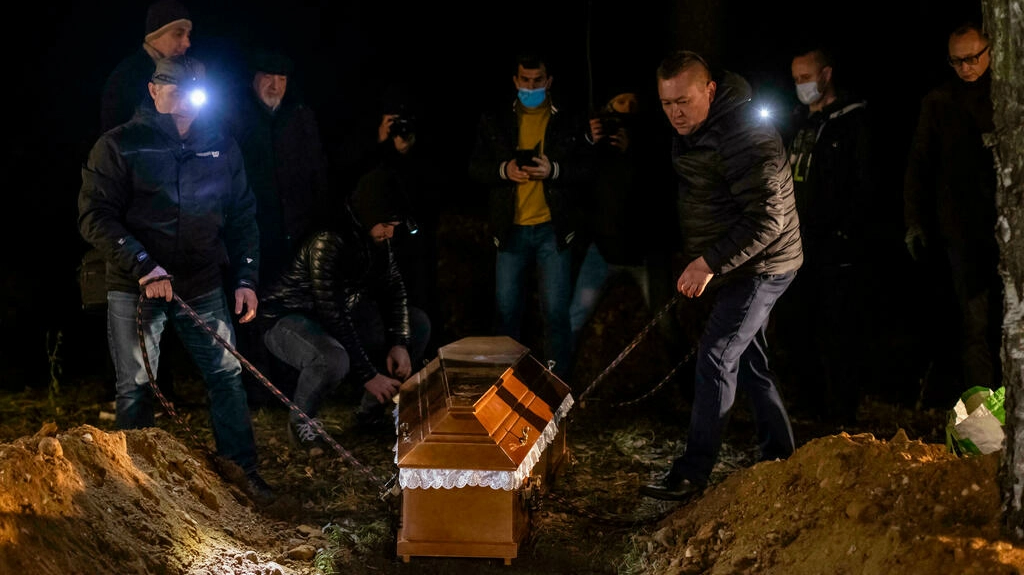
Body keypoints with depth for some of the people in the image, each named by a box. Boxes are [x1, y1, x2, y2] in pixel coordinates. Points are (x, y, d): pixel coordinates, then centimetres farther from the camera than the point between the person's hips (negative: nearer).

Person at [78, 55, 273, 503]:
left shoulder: (223, 147, 7)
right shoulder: (119, 146, -5)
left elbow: (243, 216, 12)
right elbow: (95, 217, -10)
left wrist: (246, 278, 4)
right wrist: (143, 267, -21)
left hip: (203, 285, 3)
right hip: (135, 289, -3)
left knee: (227, 374, 4)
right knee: (135, 387, 3)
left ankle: (243, 470, 17)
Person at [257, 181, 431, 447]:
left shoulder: (377, 240, -7)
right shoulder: (327, 243, -31)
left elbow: (393, 290, 2)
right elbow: (333, 316, -32)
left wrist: (399, 344, -13)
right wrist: (368, 376, -30)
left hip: (342, 317, 8)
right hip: (288, 319, -8)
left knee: (418, 324, 1)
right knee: (333, 360, -40)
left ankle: (372, 413, 11)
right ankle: (300, 421, -7)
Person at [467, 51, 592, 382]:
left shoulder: (570, 124, 5)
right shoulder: (494, 123, 8)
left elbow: (588, 171, 1)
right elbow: (474, 169, 7)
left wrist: (554, 170, -16)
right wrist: (503, 170, -12)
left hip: (553, 229, -1)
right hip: (510, 230, 2)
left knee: (556, 311, -2)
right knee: (507, 309, 7)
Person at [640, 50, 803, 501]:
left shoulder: (747, 138, -25)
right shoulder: (692, 134, 6)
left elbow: (768, 219, -30)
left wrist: (710, 262, -32)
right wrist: (699, 264, 17)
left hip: (761, 267, -10)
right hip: (732, 267, 10)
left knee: (715, 358, -12)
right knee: (748, 360, 15)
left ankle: (692, 474, -7)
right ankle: (779, 456, 27)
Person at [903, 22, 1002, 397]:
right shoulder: (938, 101, 9)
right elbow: (918, 166, 10)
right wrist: (914, 222, 6)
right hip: (962, 227, 0)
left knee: (1005, 320, 4)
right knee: (975, 323, -1)